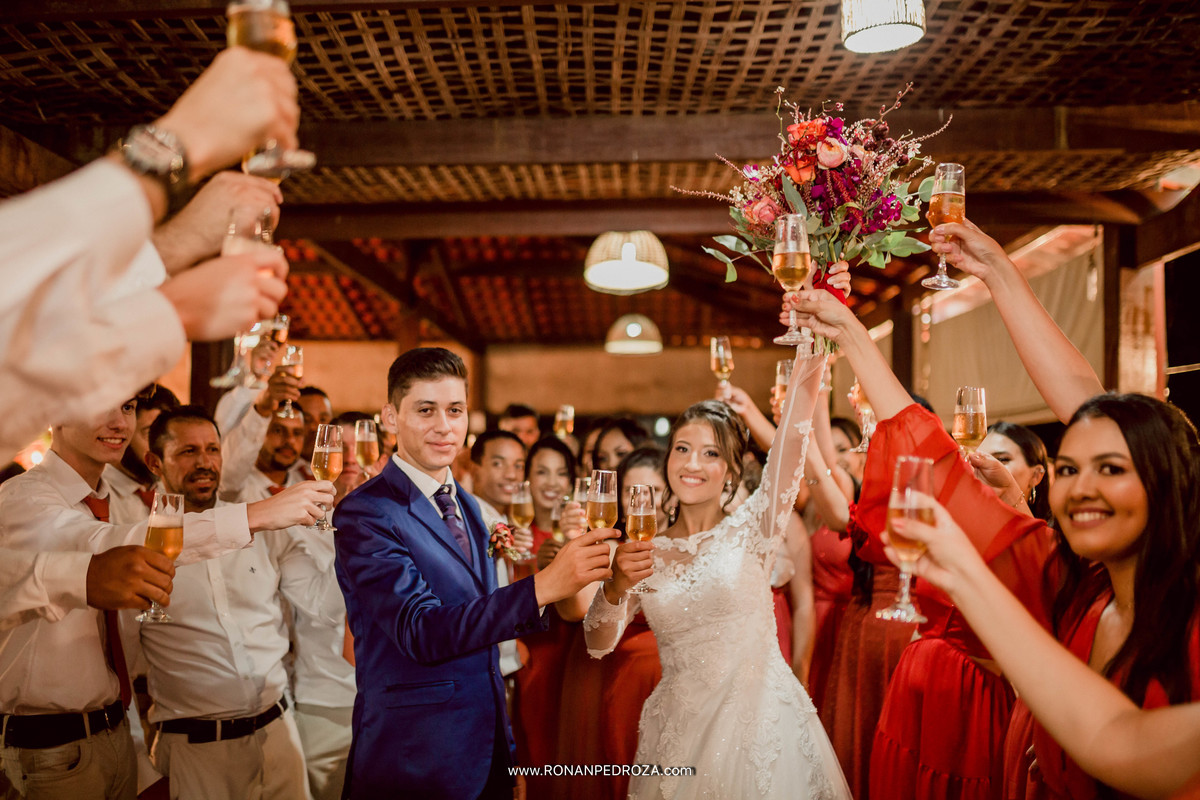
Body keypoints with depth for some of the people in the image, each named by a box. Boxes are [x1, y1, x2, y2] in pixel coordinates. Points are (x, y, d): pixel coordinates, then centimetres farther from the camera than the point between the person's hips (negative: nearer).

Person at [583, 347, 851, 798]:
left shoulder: (749, 531, -2)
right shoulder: (646, 553, 6)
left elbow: (791, 439, -16)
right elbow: (598, 644, -1)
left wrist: (810, 355, -27)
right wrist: (617, 584, -19)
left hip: (762, 723, -2)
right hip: (678, 732, 2)